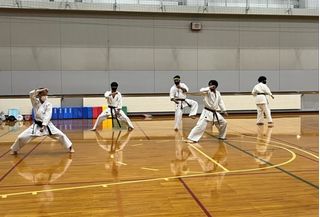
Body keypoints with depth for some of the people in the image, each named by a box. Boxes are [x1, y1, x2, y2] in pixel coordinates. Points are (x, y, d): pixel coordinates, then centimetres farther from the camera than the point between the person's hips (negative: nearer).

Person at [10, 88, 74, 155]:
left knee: (60, 135, -4)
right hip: (36, 125, 1)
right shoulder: (35, 102, -2)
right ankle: (14, 150, 25)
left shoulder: (48, 104, -8)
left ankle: (70, 147, 17)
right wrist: (41, 90, -21)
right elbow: (31, 94, -19)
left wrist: (43, 126, -24)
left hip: (46, 125, -1)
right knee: (21, 137, -2)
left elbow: (48, 116, -15)